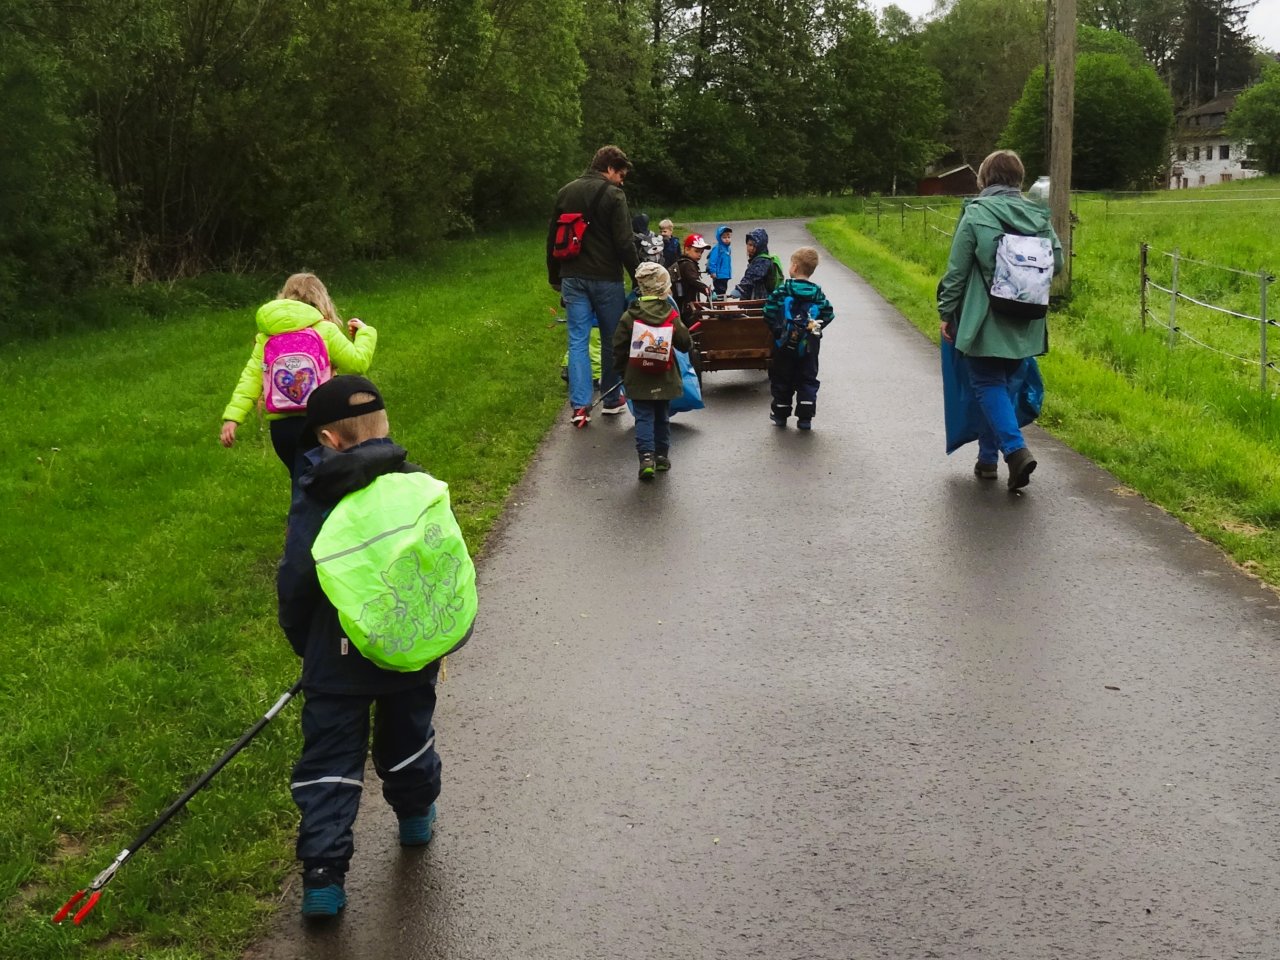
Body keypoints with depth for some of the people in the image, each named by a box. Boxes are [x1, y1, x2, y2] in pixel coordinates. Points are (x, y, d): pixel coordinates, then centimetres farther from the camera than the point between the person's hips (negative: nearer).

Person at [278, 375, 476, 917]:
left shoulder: (316, 503, -14)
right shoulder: (421, 487, -5)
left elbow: (293, 587, -9)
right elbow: (452, 565, 2)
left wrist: (303, 644, 10)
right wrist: (442, 636, 16)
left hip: (339, 662, -3)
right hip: (418, 652, 3)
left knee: (330, 761, 6)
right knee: (407, 735, 26)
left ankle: (323, 875, 0)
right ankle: (416, 818, 47)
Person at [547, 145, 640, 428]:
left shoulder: (565, 192, 10)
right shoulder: (612, 194, -9)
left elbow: (552, 239, 16)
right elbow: (624, 243, -13)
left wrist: (555, 277, 24)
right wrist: (638, 276, -6)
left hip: (572, 278, 4)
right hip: (605, 278, -4)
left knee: (577, 340, 3)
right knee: (612, 339, 11)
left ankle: (580, 405, -5)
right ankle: (611, 399, 22)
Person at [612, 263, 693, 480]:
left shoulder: (630, 316, -8)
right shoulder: (671, 316, -7)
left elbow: (619, 346, -3)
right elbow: (685, 343, -1)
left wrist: (620, 366, 12)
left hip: (638, 379, -1)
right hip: (664, 379, 1)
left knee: (644, 417, 1)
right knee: (662, 416, 16)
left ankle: (646, 455, -15)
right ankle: (662, 455, 20)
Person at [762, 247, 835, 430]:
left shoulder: (782, 290, -10)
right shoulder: (817, 293, -2)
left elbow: (769, 312, -12)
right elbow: (828, 313, -3)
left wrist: (775, 329, 2)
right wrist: (816, 327, 6)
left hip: (785, 344, -2)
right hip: (809, 345, 2)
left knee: (782, 379, 13)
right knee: (807, 379, 8)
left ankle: (780, 413, 21)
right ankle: (805, 418, 3)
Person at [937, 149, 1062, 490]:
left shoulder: (975, 214, -9)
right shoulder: (1038, 216, 3)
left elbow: (957, 270, -9)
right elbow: (1057, 262, 8)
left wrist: (947, 312, -1)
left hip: (985, 320, -5)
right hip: (1024, 323, 5)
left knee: (988, 384, 1)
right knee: (1004, 382, 16)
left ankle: (1016, 449, -18)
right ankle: (989, 456, 22)